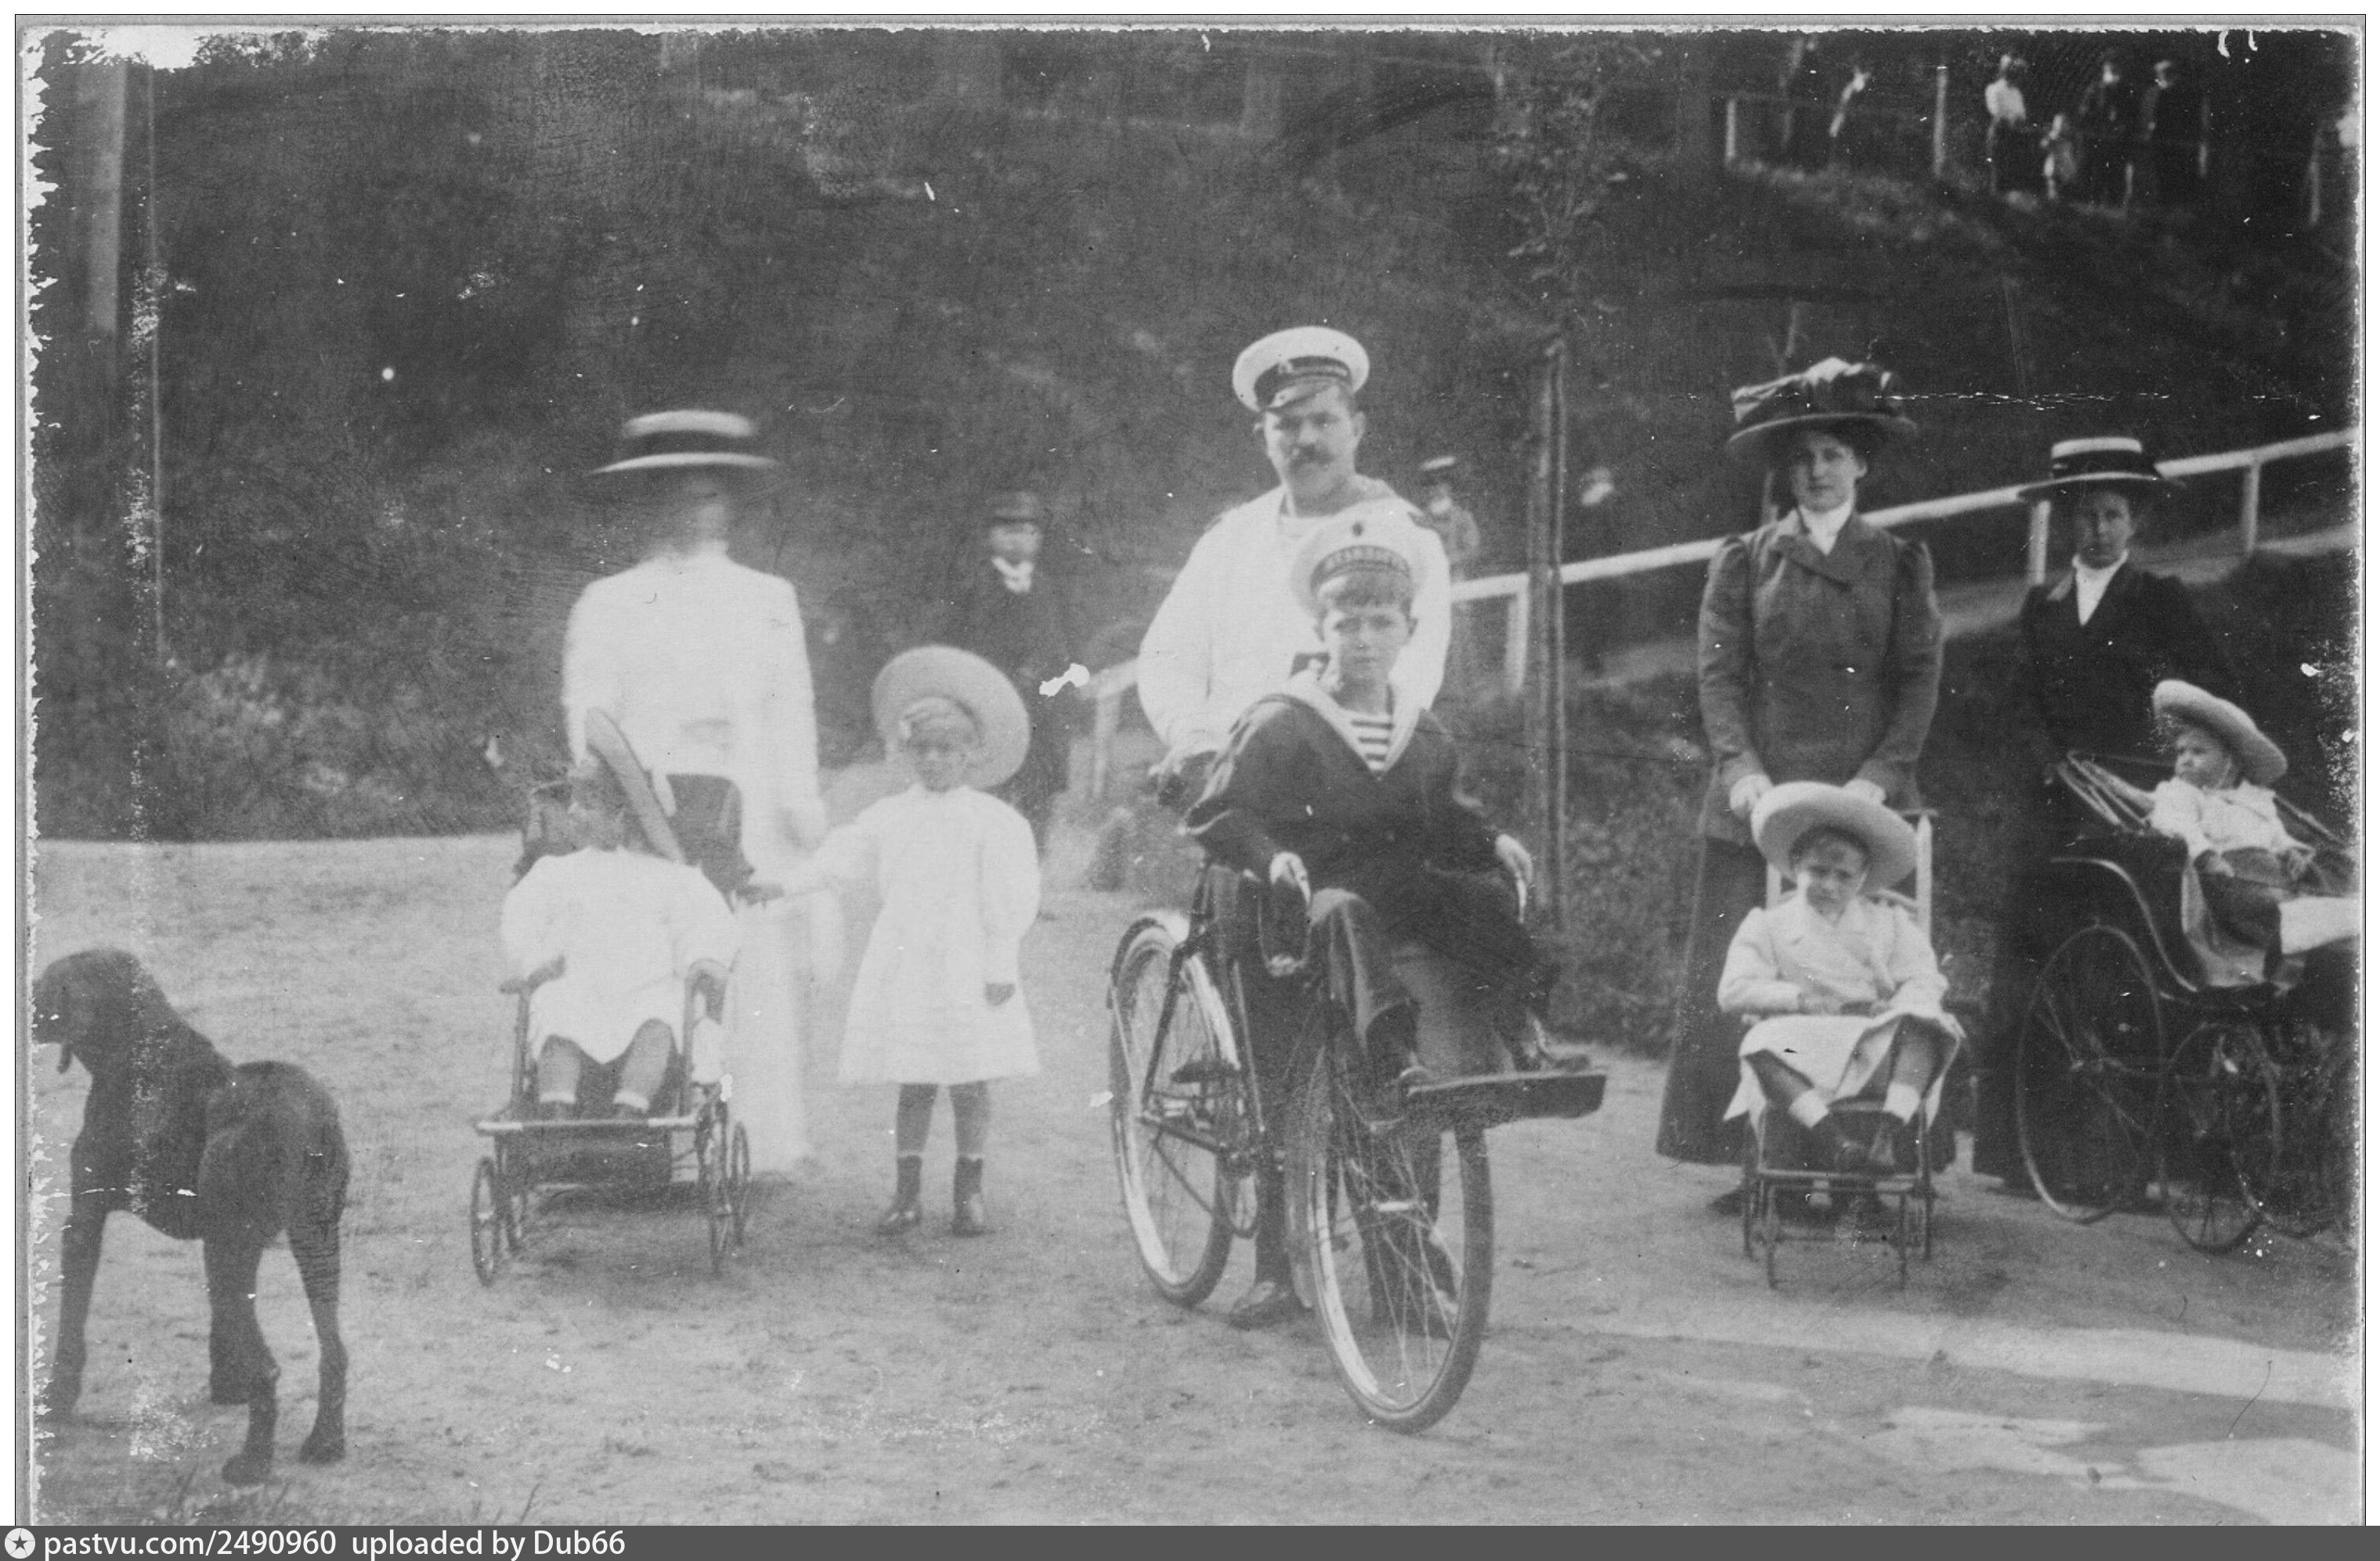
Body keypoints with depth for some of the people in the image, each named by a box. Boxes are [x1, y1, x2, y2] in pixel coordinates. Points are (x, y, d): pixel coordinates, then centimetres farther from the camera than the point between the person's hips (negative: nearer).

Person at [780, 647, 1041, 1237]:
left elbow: (1010, 899, -2)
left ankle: (969, 1189, 14)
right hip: (902, 965, 2)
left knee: (970, 1083, 2)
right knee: (913, 1084, 5)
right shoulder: (887, 818, 9)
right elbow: (839, 860, 6)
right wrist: (782, 885, -7)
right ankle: (906, 1191, 12)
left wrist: (1000, 966, -5)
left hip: (969, 968, -2)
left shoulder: (995, 821, 0)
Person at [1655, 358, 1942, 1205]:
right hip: (1761, 801, 0)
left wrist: (1881, 773, -9)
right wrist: (1741, 767, -11)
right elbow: (1720, 674, 3)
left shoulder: (1900, 563, 10)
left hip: (1864, 801, 0)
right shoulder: (1744, 560, 9)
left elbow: (1921, 677, 4)